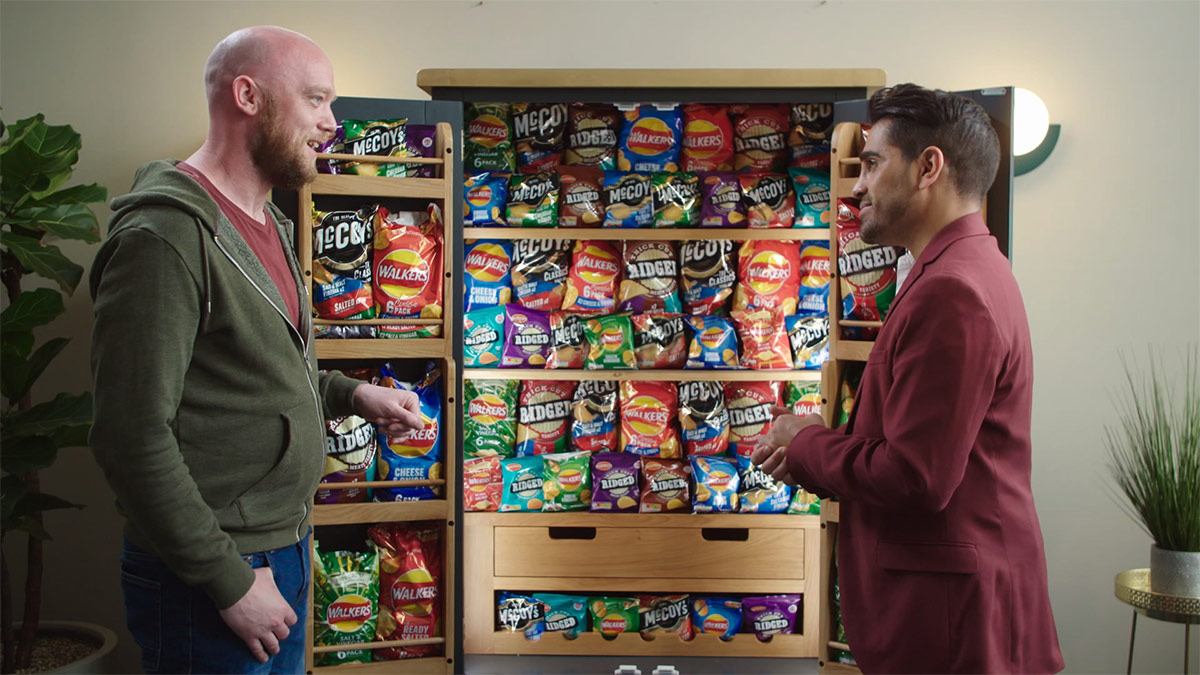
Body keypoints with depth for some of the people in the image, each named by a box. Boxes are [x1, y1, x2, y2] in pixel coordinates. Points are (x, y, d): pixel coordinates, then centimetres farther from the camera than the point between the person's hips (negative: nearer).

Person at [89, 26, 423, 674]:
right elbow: (133, 439, -23)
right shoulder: (165, 237, -20)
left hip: (286, 550, 9)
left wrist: (352, 395, 7)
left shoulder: (268, 225, 11)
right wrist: (230, 582, -20)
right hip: (207, 579, -9)